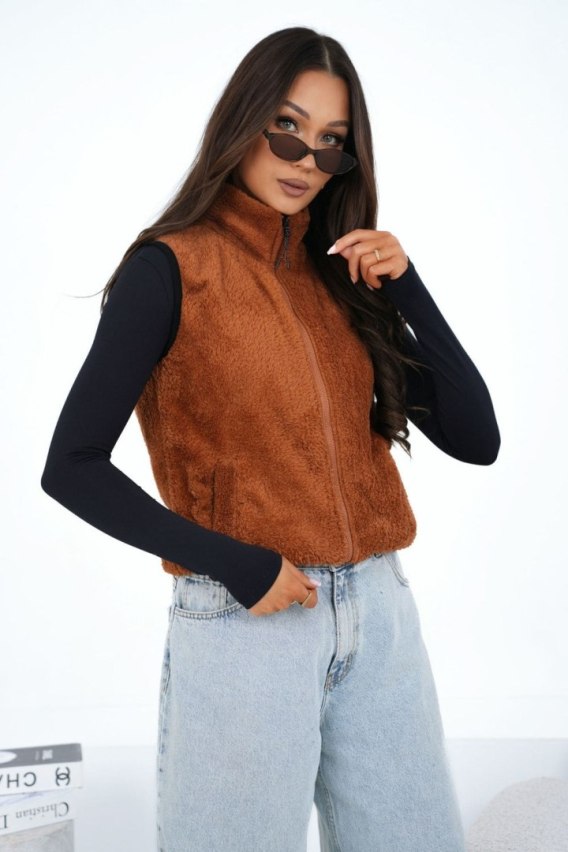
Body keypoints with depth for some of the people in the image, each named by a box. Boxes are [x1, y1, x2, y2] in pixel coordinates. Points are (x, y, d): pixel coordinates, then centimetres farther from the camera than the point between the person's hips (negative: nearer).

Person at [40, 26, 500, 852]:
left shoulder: (345, 276, 9)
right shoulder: (173, 268, -5)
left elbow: (474, 439, 4)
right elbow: (72, 467, -10)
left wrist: (405, 286, -6)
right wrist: (237, 566, -15)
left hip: (380, 617, 5)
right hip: (245, 623, -5)